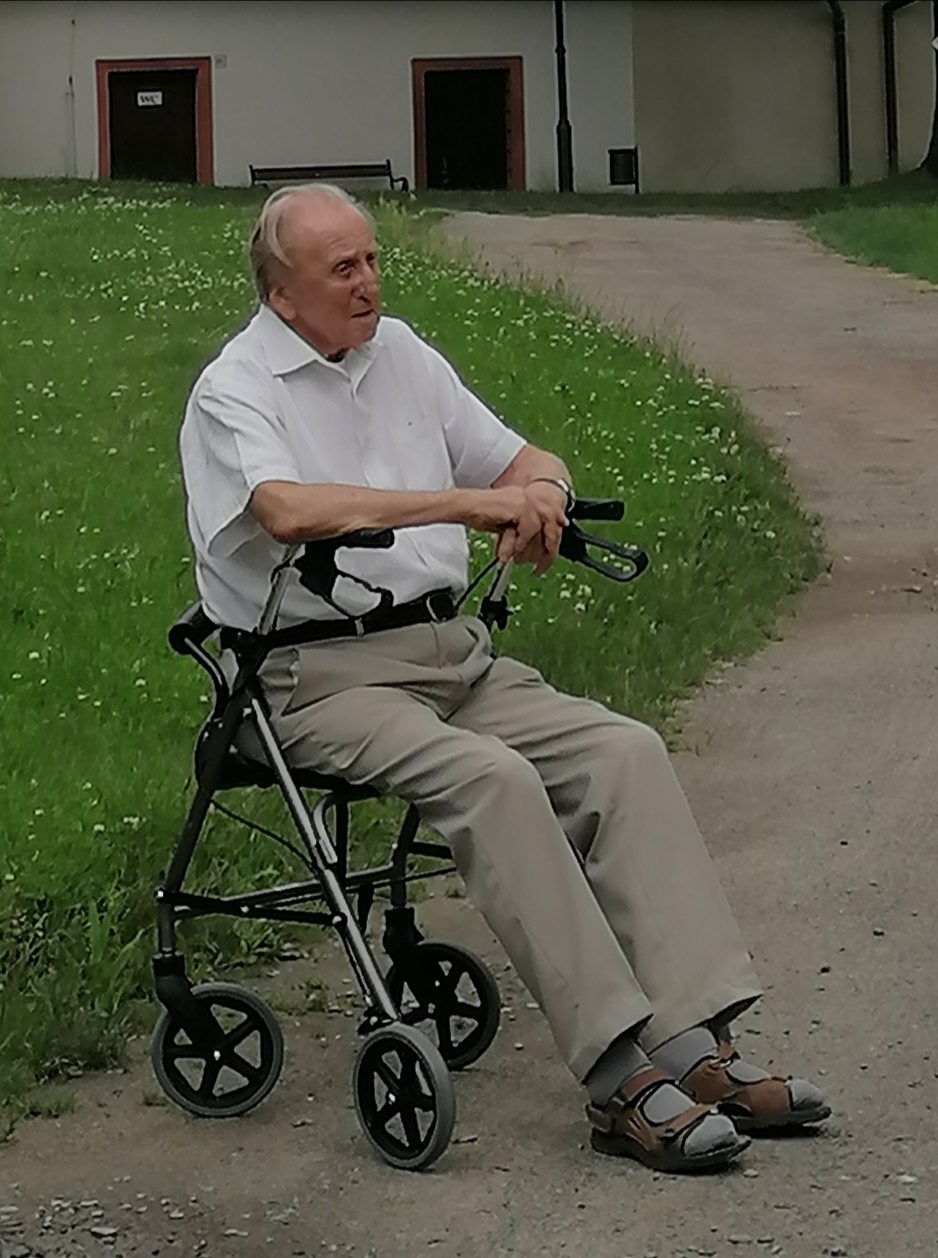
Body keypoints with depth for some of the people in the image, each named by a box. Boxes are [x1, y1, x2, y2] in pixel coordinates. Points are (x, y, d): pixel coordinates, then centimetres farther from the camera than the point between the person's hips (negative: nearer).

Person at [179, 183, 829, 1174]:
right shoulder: (234, 392, -4)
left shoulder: (401, 354, 17)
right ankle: (620, 1081, -32)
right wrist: (466, 503, -27)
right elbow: (289, 509, -25)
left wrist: (537, 492, -4)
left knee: (624, 750, -15)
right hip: (319, 674, -7)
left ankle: (694, 1047, -21)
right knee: (491, 777, -32)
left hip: (451, 649, 7)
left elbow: (525, 461, 23)